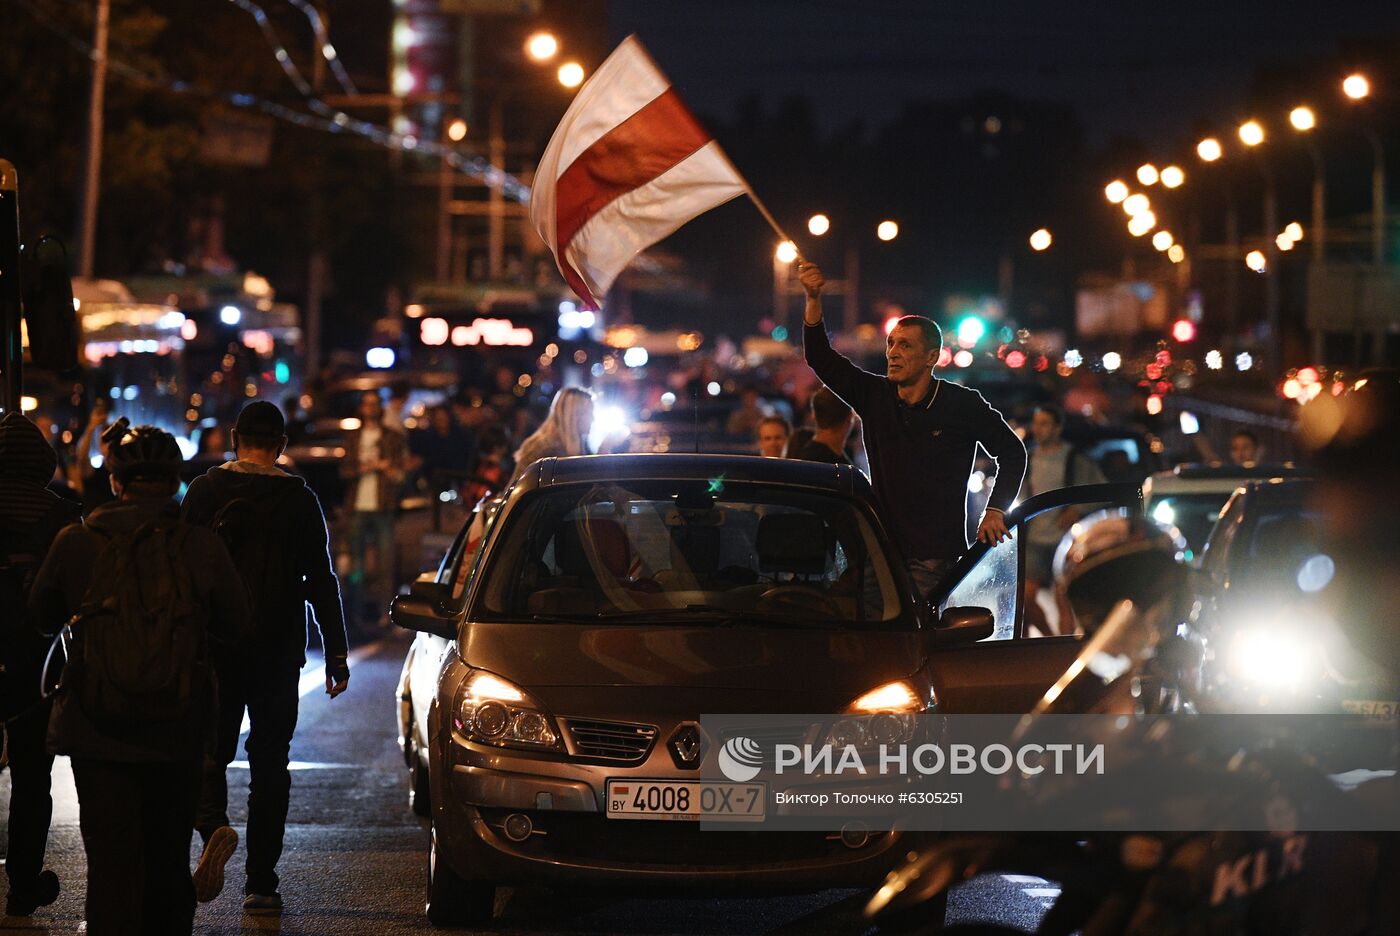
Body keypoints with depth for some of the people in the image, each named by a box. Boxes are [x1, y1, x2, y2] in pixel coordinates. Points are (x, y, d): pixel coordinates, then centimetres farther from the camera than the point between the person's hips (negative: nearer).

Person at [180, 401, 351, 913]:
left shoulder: (204, 491, -1)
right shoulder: (299, 500, -3)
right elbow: (321, 582, -2)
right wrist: (336, 655, 3)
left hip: (214, 646, 0)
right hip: (277, 651, 0)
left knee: (211, 748, 13)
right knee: (270, 761, 7)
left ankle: (213, 826, -18)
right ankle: (261, 883, 7)